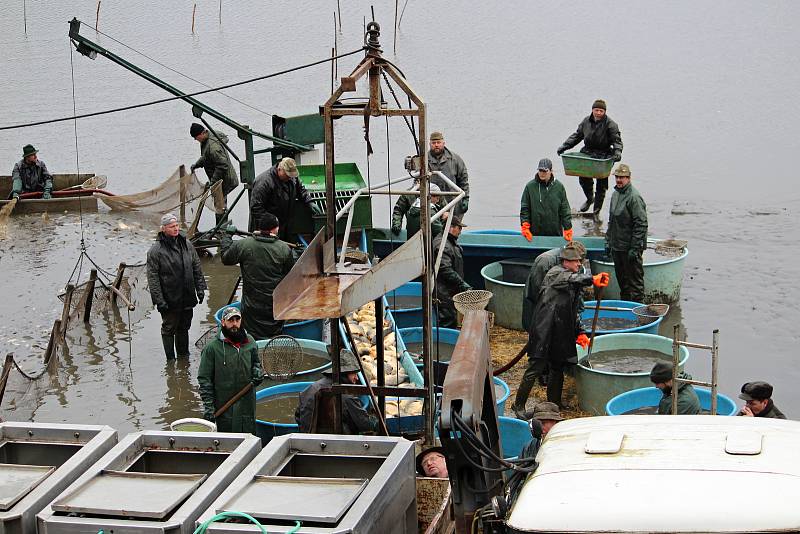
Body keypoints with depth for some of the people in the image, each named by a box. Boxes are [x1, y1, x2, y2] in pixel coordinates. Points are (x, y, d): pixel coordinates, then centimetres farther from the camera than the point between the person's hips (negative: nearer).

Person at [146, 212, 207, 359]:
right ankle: (171, 360, 12)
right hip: (169, 300, -5)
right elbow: (152, 277, -12)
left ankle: (184, 355, 31)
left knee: (184, 327, 17)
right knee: (169, 329, 3)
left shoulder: (186, 244, 6)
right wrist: (158, 299, -16)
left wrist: (200, 288, 9)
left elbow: (197, 268, 15)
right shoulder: (155, 250, -11)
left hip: (187, 297, 5)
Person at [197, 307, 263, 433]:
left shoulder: (250, 342, 7)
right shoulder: (212, 347, -6)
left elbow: (256, 363, 25)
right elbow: (204, 379, -4)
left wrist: (257, 373, 0)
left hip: (247, 404, 4)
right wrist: (208, 407, -9)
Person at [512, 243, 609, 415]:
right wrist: (592, 279, -47)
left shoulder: (575, 284, 19)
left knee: (557, 369, 13)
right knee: (535, 368, -6)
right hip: (544, 331, -8)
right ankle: (519, 405, 5)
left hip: (561, 334, 8)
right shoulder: (555, 273, -8)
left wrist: (579, 332, 15)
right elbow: (569, 279, -32)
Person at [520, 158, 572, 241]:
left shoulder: (559, 187, 3)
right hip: (535, 233, -1)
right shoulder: (530, 186, 0)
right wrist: (525, 228, -6)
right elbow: (524, 209, 3)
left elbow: (565, 210, 5)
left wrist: (567, 230, 1)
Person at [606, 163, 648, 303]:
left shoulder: (634, 197, -16)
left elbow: (641, 224, -20)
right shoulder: (615, 194, 12)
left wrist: (635, 248, -21)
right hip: (617, 247, 9)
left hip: (630, 247, -9)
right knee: (621, 279, 18)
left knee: (634, 280, -1)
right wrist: (608, 240, 18)